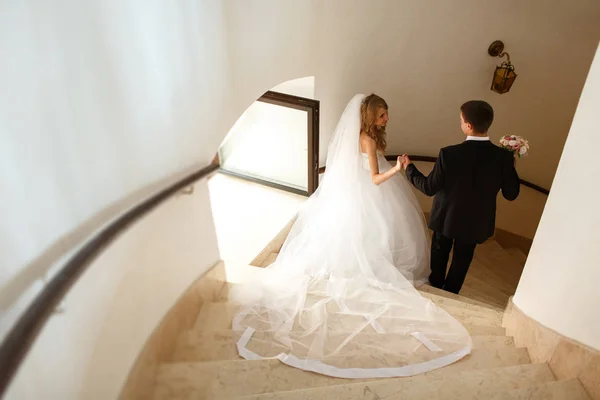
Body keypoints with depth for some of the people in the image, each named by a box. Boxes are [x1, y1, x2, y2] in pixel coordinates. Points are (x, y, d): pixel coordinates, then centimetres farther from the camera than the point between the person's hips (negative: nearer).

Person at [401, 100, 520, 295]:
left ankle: (435, 287, 50)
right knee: (462, 259, 26)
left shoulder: (449, 154, -29)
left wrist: (409, 168, -2)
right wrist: (512, 167, 7)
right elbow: (511, 194, -9)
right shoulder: (503, 157, -22)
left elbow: (429, 188, -17)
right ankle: (450, 293, 46)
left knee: (440, 253, 26)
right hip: (476, 222, 2)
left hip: (447, 217, -1)